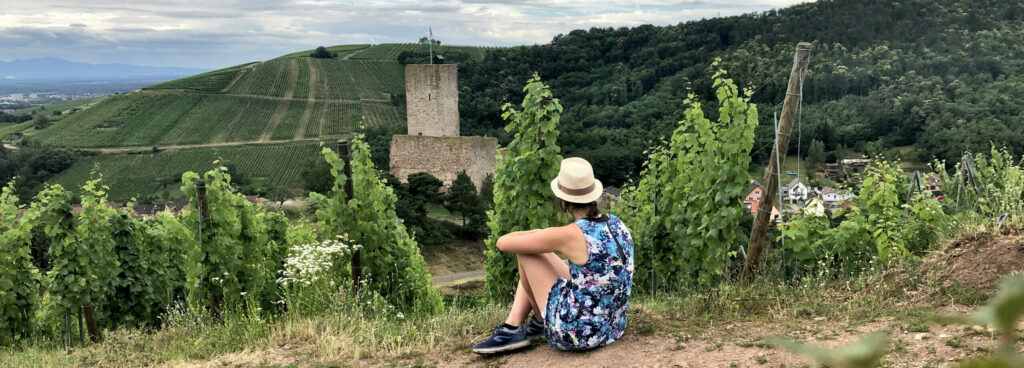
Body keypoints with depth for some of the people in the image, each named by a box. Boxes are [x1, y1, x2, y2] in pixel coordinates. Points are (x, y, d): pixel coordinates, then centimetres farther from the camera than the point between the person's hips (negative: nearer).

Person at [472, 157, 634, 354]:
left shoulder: (569, 235, -23)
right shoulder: (617, 224, -1)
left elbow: (503, 243, -11)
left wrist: (535, 234, 9)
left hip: (577, 333, -8)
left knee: (526, 252, 2)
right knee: (540, 255, 17)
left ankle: (540, 322, 22)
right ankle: (512, 328, 16)